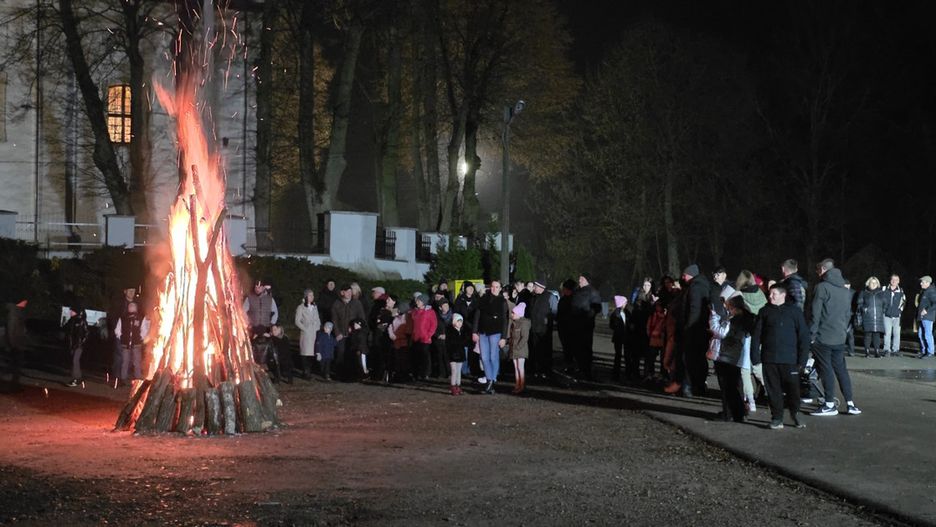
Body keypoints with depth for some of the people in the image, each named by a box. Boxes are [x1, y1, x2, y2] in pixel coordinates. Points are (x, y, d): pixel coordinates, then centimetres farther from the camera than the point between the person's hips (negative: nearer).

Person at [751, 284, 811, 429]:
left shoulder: (794, 311, 0)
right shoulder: (765, 311, 8)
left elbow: (804, 336, 0)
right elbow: (756, 335, 9)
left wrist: (802, 359, -5)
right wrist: (755, 356, 0)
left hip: (790, 359, -2)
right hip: (769, 359, 2)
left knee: (793, 388, 2)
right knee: (773, 390, 5)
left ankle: (795, 413, 25)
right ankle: (777, 418, 14)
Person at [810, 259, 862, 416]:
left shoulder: (822, 287, -9)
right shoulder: (845, 290, 13)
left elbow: (815, 313, -13)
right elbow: (848, 314, 16)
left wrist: (811, 335, -9)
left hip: (823, 338, -6)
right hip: (840, 338, 6)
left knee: (826, 370, -1)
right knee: (841, 369, 12)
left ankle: (830, 404, 0)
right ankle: (850, 403, 10)